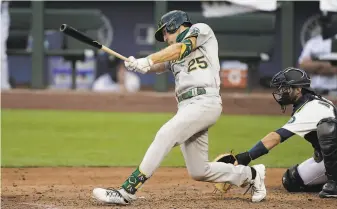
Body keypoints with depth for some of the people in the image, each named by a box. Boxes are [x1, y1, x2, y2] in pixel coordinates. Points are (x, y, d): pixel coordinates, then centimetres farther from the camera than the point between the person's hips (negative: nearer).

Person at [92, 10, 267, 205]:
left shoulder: (201, 29, 8)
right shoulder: (174, 55, 27)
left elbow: (182, 48, -10)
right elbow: (158, 66, 10)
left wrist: (147, 60, -20)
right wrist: (138, 64, -13)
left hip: (204, 102, -9)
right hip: (187, 107, 9)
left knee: (165, 135, -25)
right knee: (199, 172, 8)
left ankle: (127, 190, -30)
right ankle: (251, 174, 28)